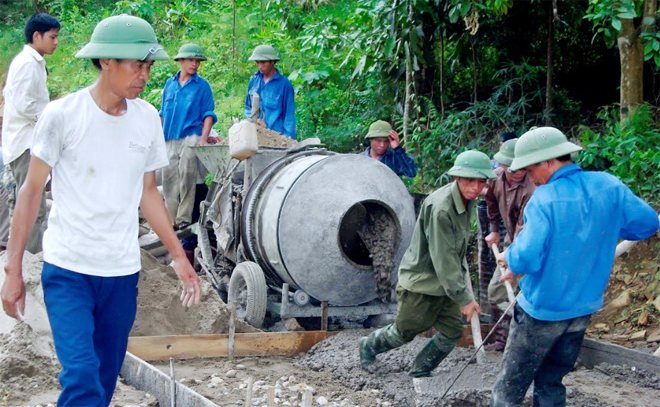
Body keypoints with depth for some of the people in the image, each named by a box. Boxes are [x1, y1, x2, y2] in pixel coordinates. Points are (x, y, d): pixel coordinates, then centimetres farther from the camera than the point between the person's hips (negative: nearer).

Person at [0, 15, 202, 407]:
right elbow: (32, 192, -3)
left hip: (123, 272, 4)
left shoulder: (148, 118, 4)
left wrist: (179, 256, 12)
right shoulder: (62, 115, -9)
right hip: (68, 270, -4)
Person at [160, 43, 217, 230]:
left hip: (190, 137, -4)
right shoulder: (170, 84, 14)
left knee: (186, 178, -9)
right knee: (169, 178, 2)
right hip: (169, 139, 4)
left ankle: (184, 219, -6)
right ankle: (170, 220, 7)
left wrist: (204, 138, -13)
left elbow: (208, 114, -1)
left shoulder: (202, 85, 4)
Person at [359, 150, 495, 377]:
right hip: (420, 281, -8)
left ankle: (420, 373, 23)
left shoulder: (467, 200, -1)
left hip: (445, 282, 8)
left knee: (452, 332, 5)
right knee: (404, 332, 10)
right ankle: (369, 346, 38)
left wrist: (461, 280, 16)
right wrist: (463, 297, -26)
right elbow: (443, 258, -28)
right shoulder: (440, 208, -30)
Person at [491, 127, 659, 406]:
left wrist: (510, 257, -5)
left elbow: (527, 257, -28)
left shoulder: (544, 199, -22)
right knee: (551, 383, 19)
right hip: (584, 307, 6)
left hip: (542, 310, -6)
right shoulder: (610, 187, -7)